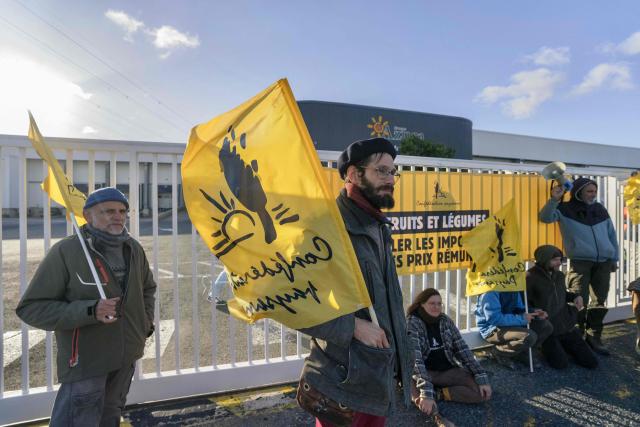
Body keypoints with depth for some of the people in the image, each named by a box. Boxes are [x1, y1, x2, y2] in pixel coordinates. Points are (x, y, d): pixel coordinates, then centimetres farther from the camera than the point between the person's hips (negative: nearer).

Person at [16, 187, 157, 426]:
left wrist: (146, 322, 5)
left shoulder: (134, 249, 1)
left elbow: (148, 288, 17)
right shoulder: (65, 252, -17)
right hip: (85, 362, -5)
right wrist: (90, 311, -29)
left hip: (127, 357, 6)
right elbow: (31, 308, -17)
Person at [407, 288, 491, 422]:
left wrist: (482, 377, -10)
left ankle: (438, 394, -9)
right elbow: (415, 359, -26)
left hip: (448, 371, 6)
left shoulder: (446, 321, 1)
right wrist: (426, 392, -36)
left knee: (482, 391, -16)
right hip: (424, 373, -6)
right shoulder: (412, 323, -17)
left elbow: (462, 349, 1)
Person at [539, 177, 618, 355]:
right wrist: (554, 200, -24)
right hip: (580, 262, -5)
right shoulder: (566, 209, 1)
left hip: (603, 262, 5)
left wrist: (615, 258, 19)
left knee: (599, 302, 9)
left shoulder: (600, 209, 15)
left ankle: (593, 338, 20)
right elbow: (545, 217, -15)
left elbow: (611, 234, 21)